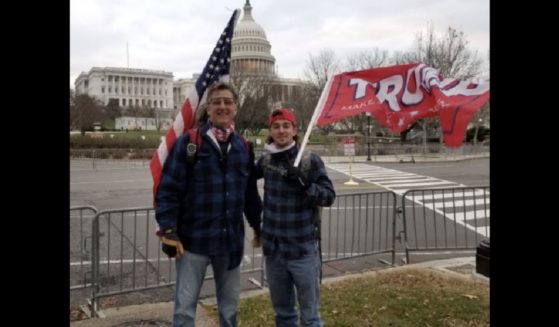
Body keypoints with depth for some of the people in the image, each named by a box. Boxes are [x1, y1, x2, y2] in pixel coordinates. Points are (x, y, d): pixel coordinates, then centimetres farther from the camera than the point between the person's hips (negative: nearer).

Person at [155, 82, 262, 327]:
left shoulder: (244, 147, 6)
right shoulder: (188, 143, -8)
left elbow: (250, 193, 13)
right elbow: (168, 189, -10)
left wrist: (259, 227, 15)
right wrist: (168, 230, -15)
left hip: (231, 240, 4)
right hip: (193, 239, -4)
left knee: (230, 305, 17)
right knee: (185, 306, 5)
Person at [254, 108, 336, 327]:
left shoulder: (310, 159, -10)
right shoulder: (266, 159, 4)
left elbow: (329, 196, -10)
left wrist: (305, 182, -24)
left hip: (302, 250, -4)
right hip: (273, 249, 4)